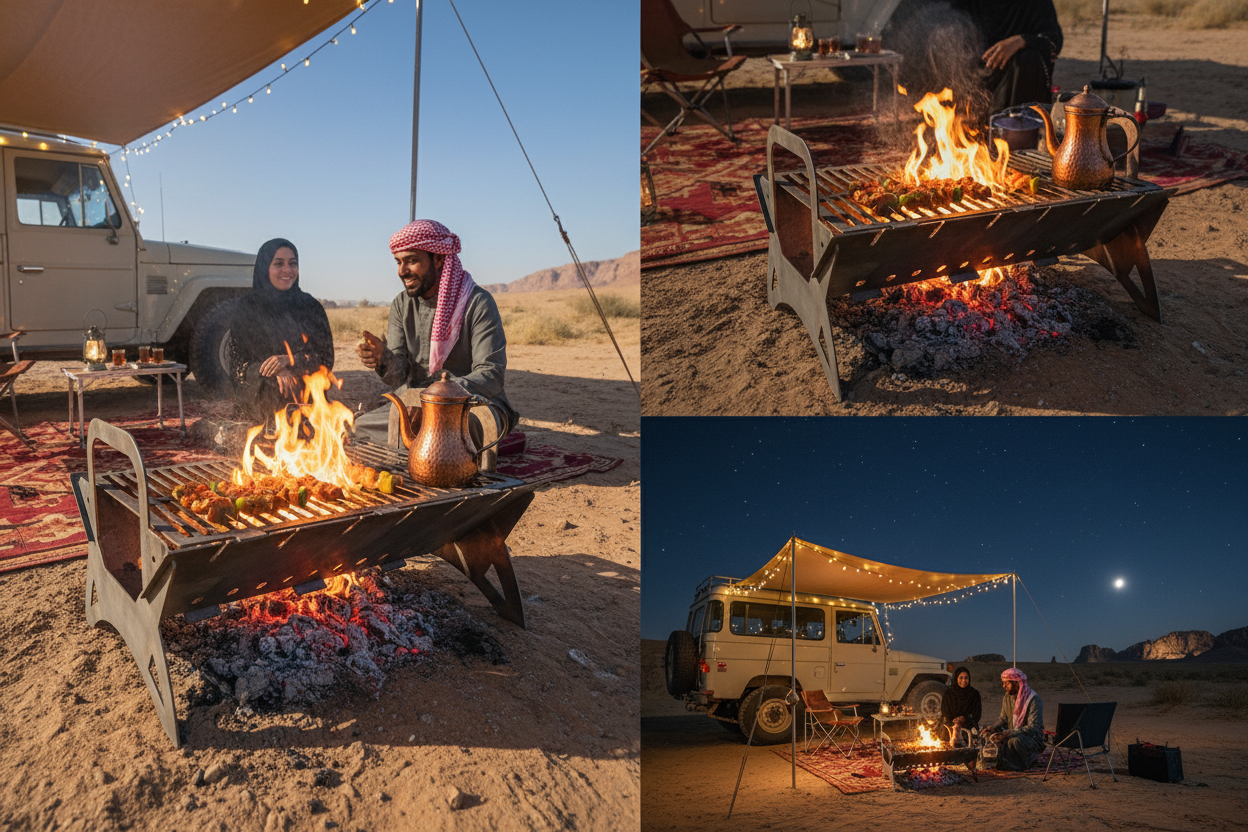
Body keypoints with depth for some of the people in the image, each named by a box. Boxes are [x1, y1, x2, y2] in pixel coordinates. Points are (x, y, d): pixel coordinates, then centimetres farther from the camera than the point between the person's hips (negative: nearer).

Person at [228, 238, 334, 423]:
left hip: (305, 394, 1)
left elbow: (325, 359, 4)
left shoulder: (310, 306, 10)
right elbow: (238, 365, 3)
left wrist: (290, 360, -14)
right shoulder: (247, 307, 7)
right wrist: (275, 373, -16)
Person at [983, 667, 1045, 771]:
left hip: (1033, 738, -7)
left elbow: (1034, 727, -24)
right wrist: (992, 727, -9)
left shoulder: (1033, 700, -17)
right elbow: (1003, 719, 14)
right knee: (992, 736, -18)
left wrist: (1011, 733, -34)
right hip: (1013, 734, 7)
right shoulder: (1007, 698, 6)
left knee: (1015, 741, -37)